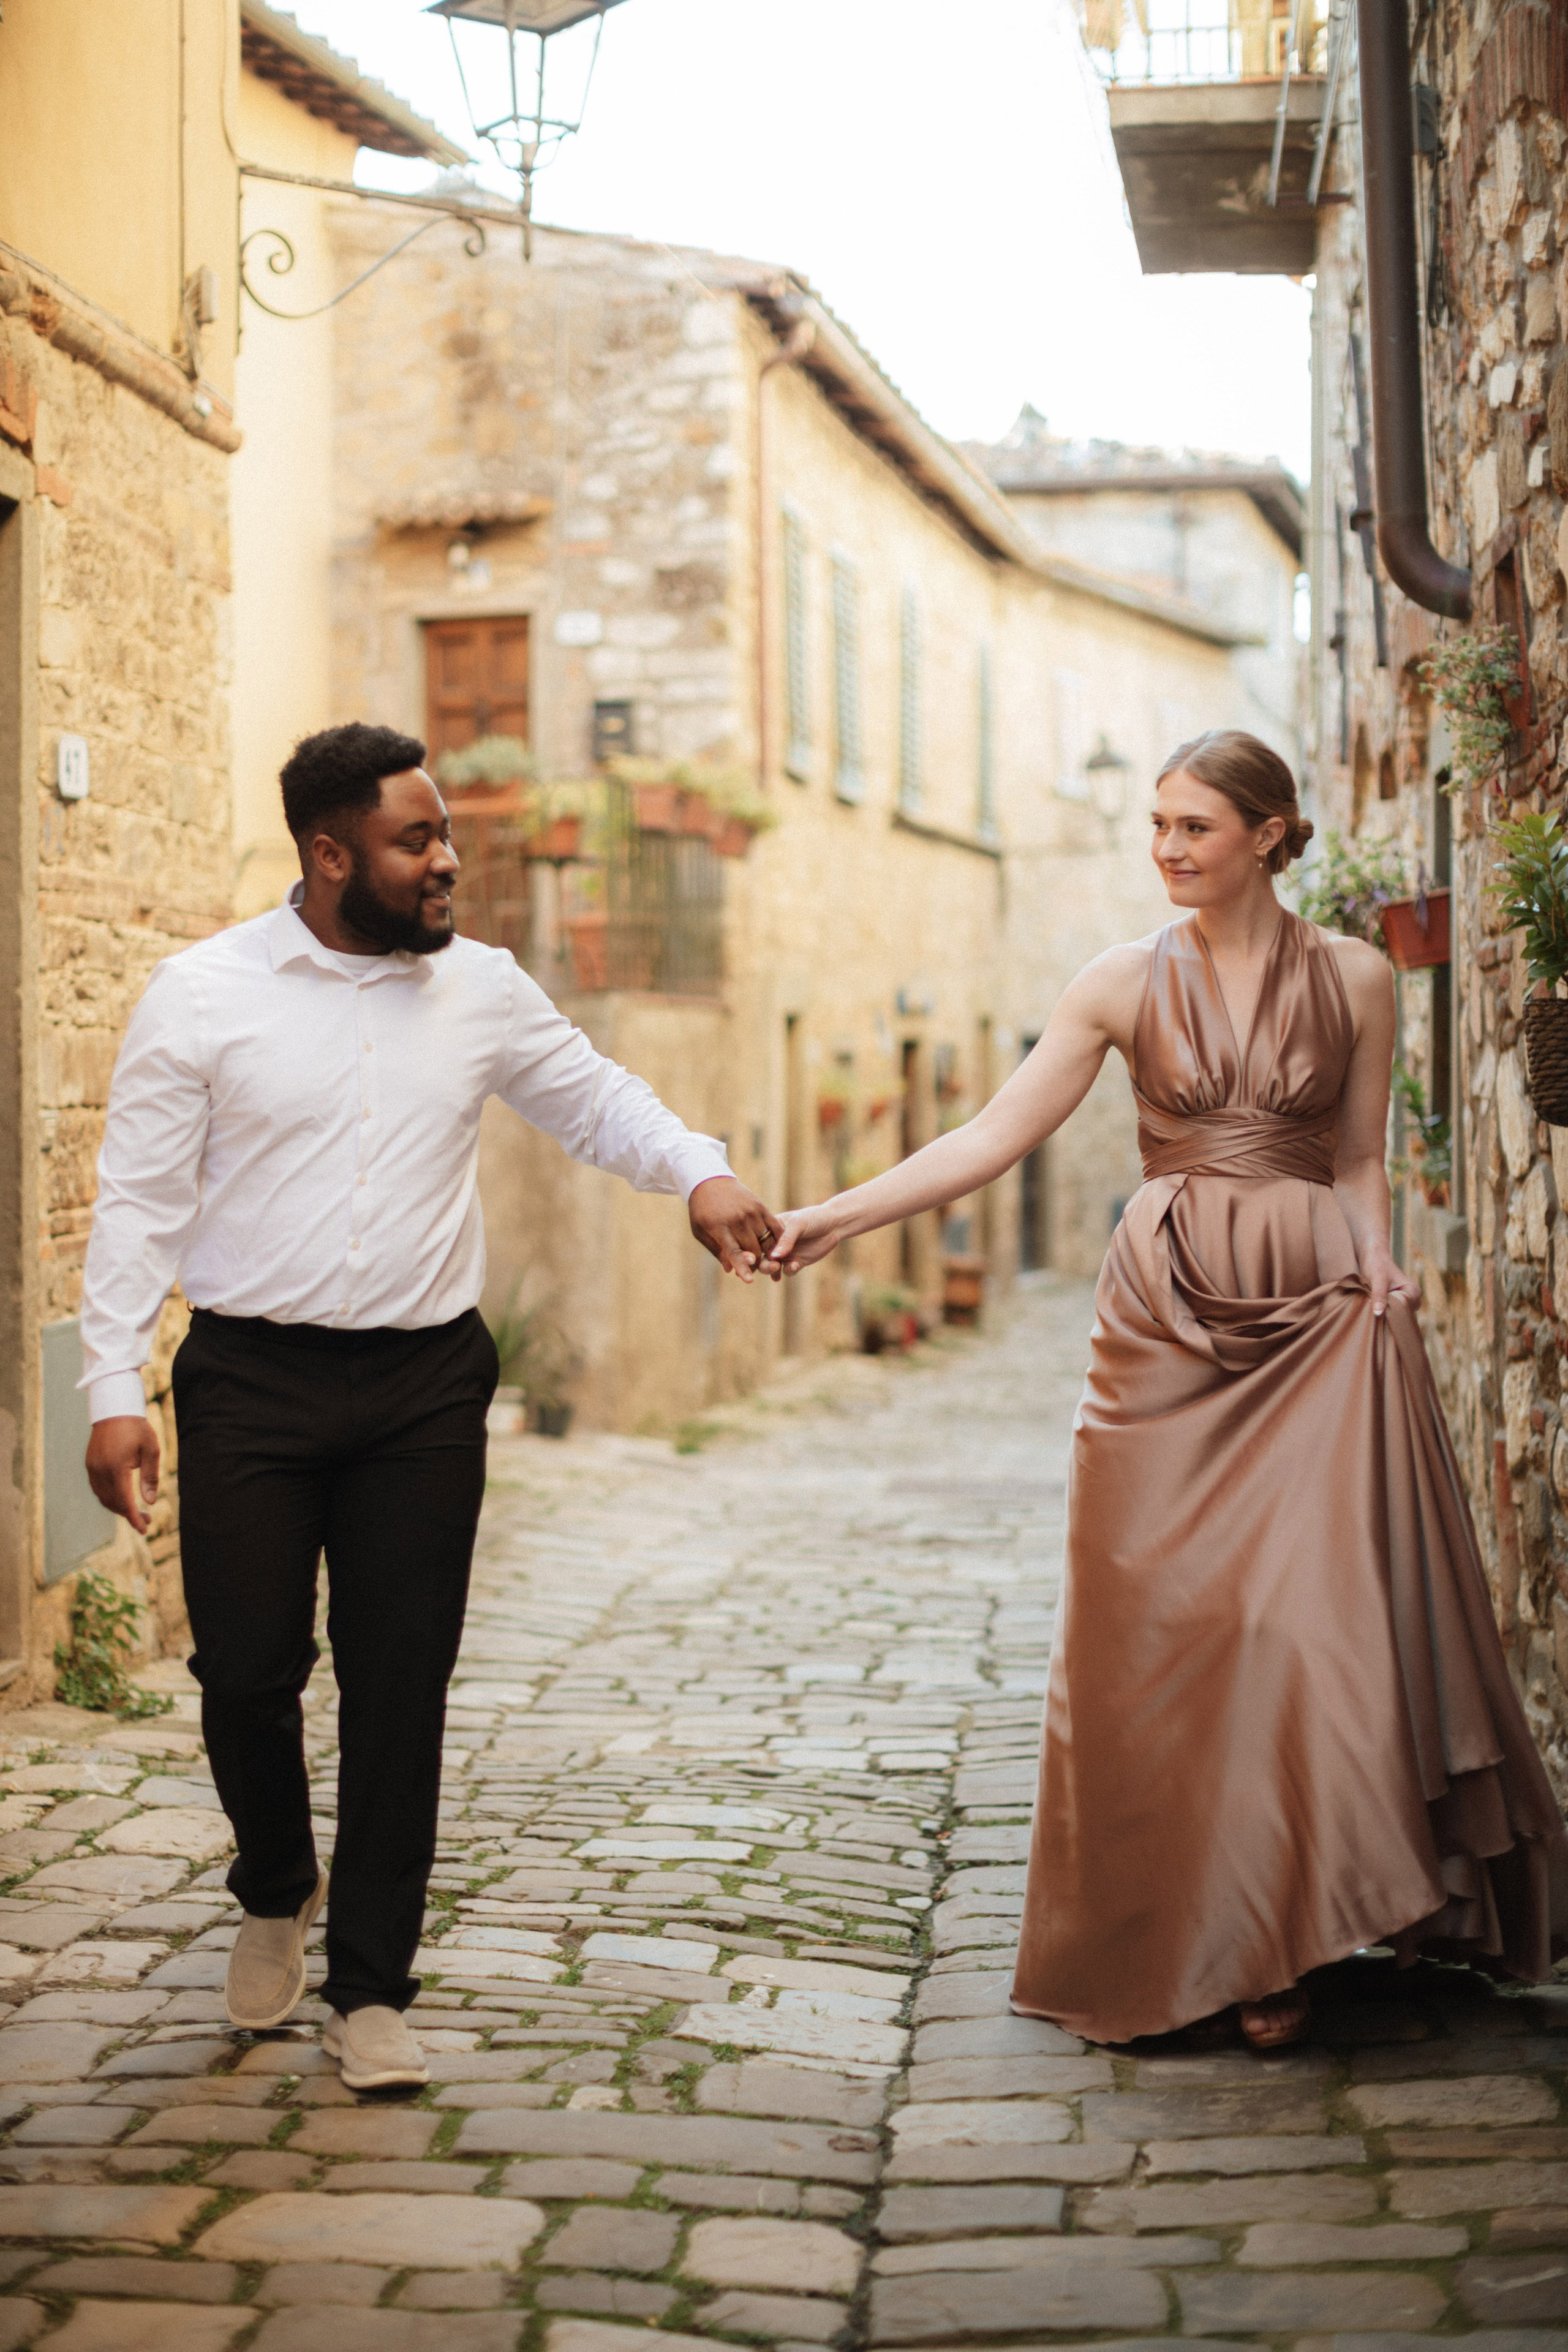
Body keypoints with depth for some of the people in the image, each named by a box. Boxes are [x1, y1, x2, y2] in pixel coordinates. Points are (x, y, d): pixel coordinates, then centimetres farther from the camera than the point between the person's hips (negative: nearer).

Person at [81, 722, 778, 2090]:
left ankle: (372, 1986, 15)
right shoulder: (205, 994, -3)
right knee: (248, 1666, 1)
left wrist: (699, 1172, -5)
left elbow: (597, 1100, 15)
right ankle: (278, 1891, 33)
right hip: (253, 1380, -2)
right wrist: (115, 1390, -8)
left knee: (402, 1683, 2)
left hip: (426, 1385, 2)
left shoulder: (484, 991, 5)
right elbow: (141, 1200, -2)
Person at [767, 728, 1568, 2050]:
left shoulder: (1355, 980, 4)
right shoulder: (1126, 986, 3)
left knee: (1320, 1611, -5)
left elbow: (1359, 1162, 10)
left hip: (1319, 1320, 0)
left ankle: (1292, 1925, 8)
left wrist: (1377, 1275, -7)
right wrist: (837, 1218, -7)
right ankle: (1209, 1939, 12)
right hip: (1169, 1321, 1)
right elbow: (992, 1139, 0)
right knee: (1165, 1626, 0)